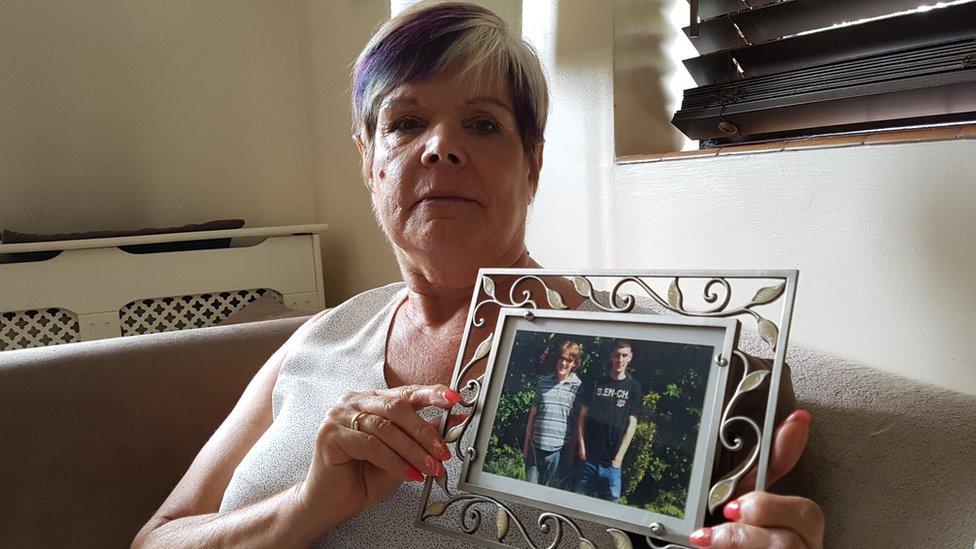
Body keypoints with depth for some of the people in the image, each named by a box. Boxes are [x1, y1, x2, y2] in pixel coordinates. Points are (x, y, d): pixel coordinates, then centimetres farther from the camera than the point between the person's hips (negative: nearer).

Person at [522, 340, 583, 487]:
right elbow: (532, 415, 12)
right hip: (536, 447, 3)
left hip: (559, 449, -3)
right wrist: (526, 444, 11)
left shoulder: (578, 386, -1)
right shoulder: (543, 382, 8)